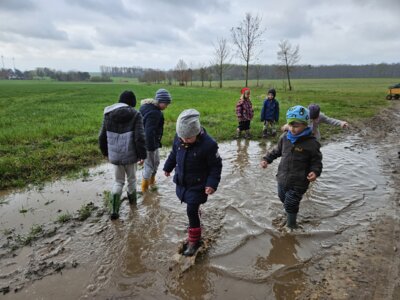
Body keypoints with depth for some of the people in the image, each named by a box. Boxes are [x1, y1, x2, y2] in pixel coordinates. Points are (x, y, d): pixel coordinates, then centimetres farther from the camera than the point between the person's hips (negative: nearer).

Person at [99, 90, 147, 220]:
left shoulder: (108, 114, 2)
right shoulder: (135, 115, -11)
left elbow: (102, 136, 7)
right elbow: (139, 137, -17)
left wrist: (106, 152, 20)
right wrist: (142, 154, -6)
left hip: (115, 156, 3)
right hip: (130, 155, -3)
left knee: (118, 181, 17)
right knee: (131, 179, 21)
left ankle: (114, 210, 5)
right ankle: (132, 200, 42)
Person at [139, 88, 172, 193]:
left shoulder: (148, 106, 6)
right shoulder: (154, 113, -27)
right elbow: (149, 132, -29)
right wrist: (151, 148, -23)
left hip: (152, 142, 10)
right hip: (149, 143, -10)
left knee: (156, 162, 24)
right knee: (149, 165, 5)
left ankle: (152, 181, 43)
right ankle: (145, 188, 21)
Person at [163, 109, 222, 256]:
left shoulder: (208, 144, -26)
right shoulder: (179, 138, -11)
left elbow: (216, 166, -15)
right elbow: (174, 153, 10)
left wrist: (212, 183, -22)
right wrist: (168, 167, 22)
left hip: (198, 185, -5)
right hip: (181, 182, 5)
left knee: (192, 211, -4)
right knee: (191, 209, 19)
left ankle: (194, 241, 15)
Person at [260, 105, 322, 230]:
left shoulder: (311, 143, -17)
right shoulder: (284, 137, -3)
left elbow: (316, 161, -6)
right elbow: (277, 150, 14)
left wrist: (315, 171, -24)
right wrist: (267, 159, 4)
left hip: (298, 182, -6)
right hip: (282, 178, 6)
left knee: (290, 205, 3)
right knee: (283, 198, 25)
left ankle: (291, 225, 28)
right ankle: (289, 215, 54)